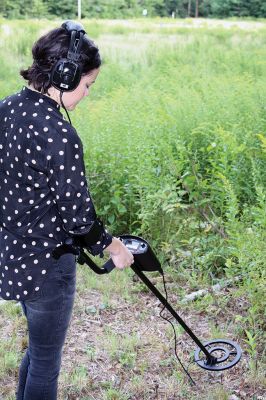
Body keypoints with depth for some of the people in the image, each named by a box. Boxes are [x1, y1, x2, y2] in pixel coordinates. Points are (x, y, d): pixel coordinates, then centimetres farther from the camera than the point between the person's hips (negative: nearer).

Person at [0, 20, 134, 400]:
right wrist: (112, 246, -3)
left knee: (37, 348, 27)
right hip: (45, 264, -8)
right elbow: (77, 216, -20)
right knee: (46, 362, 12)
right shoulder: (59, 134, -27)